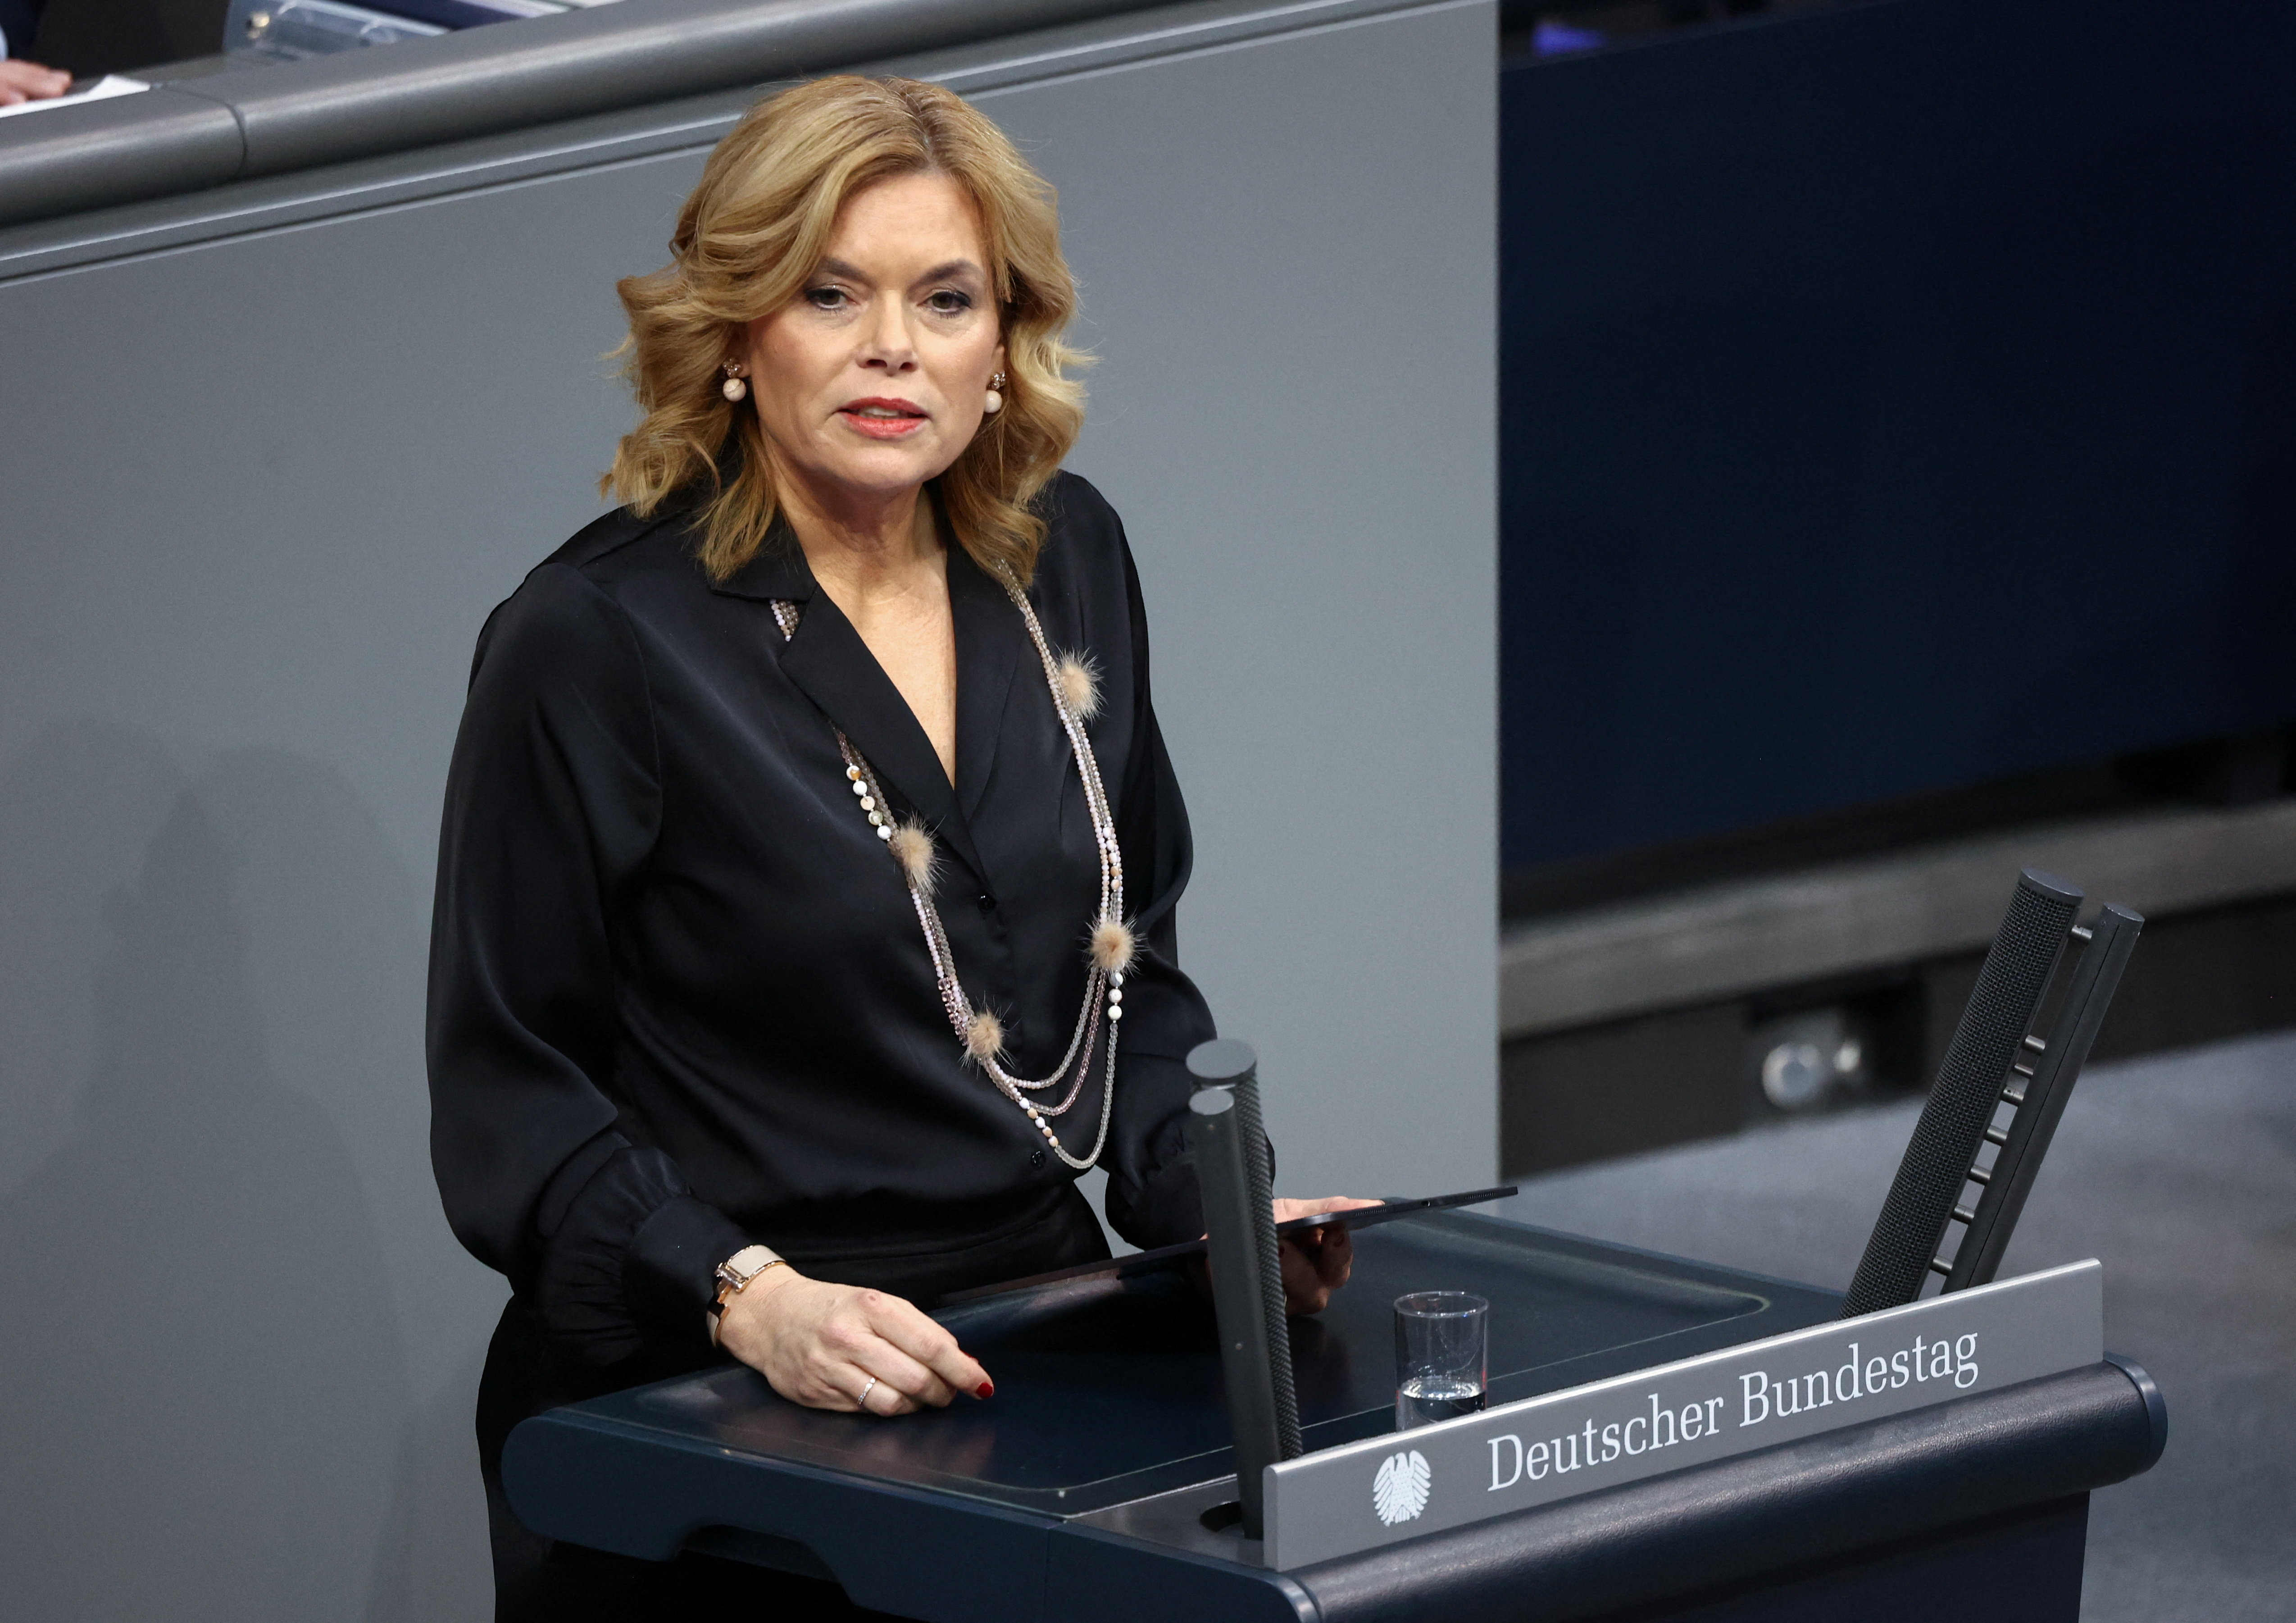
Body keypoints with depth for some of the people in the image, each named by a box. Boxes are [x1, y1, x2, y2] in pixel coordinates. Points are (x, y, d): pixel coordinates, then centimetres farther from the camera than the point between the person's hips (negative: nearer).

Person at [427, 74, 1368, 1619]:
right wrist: (755, 1302, -22)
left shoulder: (1064, 562, 10)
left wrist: (1221, 1205, 4)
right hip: (699, 1424, -5)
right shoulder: (598, 637, -8)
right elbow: (506, 1086, -8)